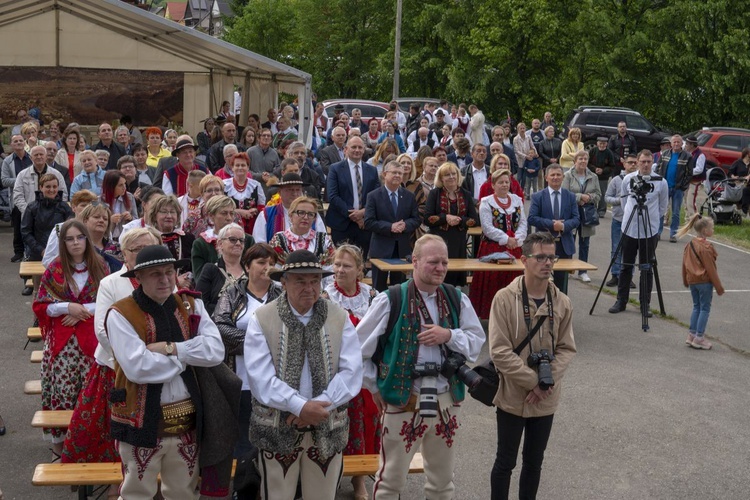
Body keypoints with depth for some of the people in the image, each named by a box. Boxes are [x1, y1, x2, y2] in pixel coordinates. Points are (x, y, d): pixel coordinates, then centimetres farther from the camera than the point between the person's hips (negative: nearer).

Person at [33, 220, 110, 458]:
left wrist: (83, 310, -11)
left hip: (92, 337, 0)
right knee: (62, 387, -2)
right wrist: (67, 307, -12)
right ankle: (59, 438, 10)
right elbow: (41, 305, 3)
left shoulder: (100, 266, 3)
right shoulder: (54, 269, 2)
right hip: (62, 339, 0)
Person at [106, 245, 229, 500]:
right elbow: (137, 367, -23)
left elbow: (215, 350, -9)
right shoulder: (121, 314, -11)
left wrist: (171, 348, -19)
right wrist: (188, 357, -11)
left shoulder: (191, 306, 4)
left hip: (187, 422, 5)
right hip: (142, 423, -4)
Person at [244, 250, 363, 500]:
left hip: (327, 427, 2)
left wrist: (318, 406, -17)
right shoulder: (262, 319, -6)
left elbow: (351, 373, -6)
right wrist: (300, 406, -22)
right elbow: (261, 378, -14)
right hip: (277, 428, -2)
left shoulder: (340, 318, 1)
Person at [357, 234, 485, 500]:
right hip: (402, 400, -4)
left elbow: (477, 342, 4)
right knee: (391, 478, 8)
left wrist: (449, 335, -14)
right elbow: (358, 347, -5)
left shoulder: (457, 299, 2)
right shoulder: (390, 300, -12)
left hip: (447, 400, 4)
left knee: (442, 479, 19)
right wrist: (374, 387, 0)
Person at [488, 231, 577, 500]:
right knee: (505, 462, 9)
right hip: (512, 397, -4)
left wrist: (546, 383, -13)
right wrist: (534, 382, -16)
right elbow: (500, 351, -17)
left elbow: (566, 349, 2)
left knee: (534, 462, 16)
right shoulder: (505, 298, -14)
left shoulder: (562, 302, -1)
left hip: (546, 400, 4)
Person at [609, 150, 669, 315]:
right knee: (626, 267, 8)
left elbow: (663, 206, 9)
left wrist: (652, 219, 10)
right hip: (629, 229, 1)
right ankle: (621, 301, 18)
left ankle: (645, 305, 12)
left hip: (650, 231, -1)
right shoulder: (628, 179, 1)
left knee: (647, 269, 4)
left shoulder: (661, 182, -3)